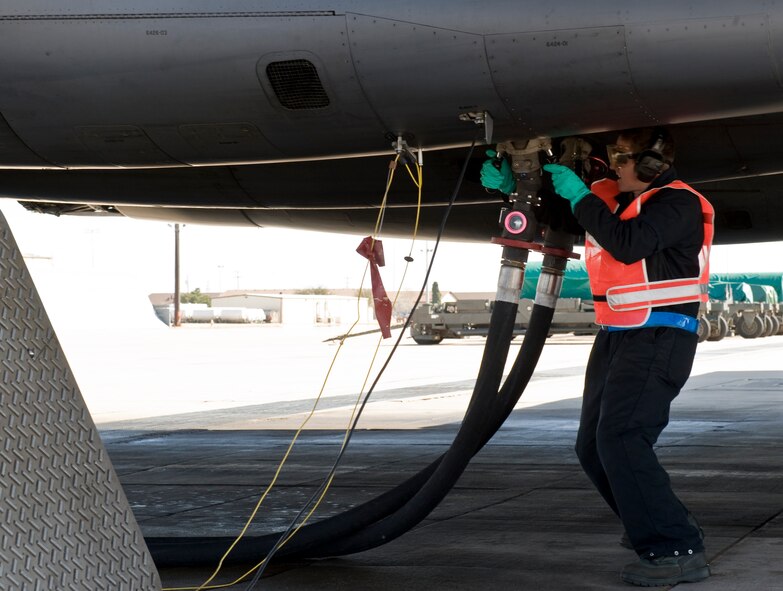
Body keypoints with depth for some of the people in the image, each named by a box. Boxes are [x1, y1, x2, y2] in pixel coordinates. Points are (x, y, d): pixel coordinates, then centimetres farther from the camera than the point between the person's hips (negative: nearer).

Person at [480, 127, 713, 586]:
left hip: (660, 337, -9)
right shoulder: (609, 195, 8)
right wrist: (509, 184, 5)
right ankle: (650, 524, 32)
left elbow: (629, 244, -30)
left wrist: (579, 196, -22)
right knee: (594, 448, 13)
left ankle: (678, 550, -21)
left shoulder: (677, 203, -14)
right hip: (616, 336, 9)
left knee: (621, 439, -23)